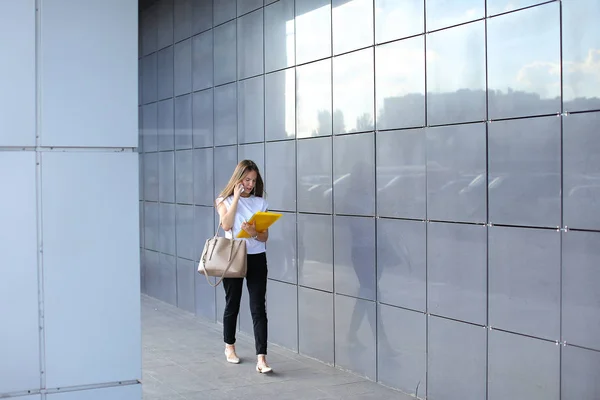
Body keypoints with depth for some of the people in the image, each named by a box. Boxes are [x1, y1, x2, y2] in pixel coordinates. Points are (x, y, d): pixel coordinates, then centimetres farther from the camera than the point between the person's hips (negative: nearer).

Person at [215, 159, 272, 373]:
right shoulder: (225, 200, 3)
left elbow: (265, 237, 3)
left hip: (257, 259, 1)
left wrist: (254, 233, -20)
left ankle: (261, 359, -13)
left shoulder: (260, 202, 6)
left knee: (258, 308, -8)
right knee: (232, 304, 12)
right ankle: (230, 347, 34)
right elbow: (226, 225, -16)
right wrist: (236, 197, -12)